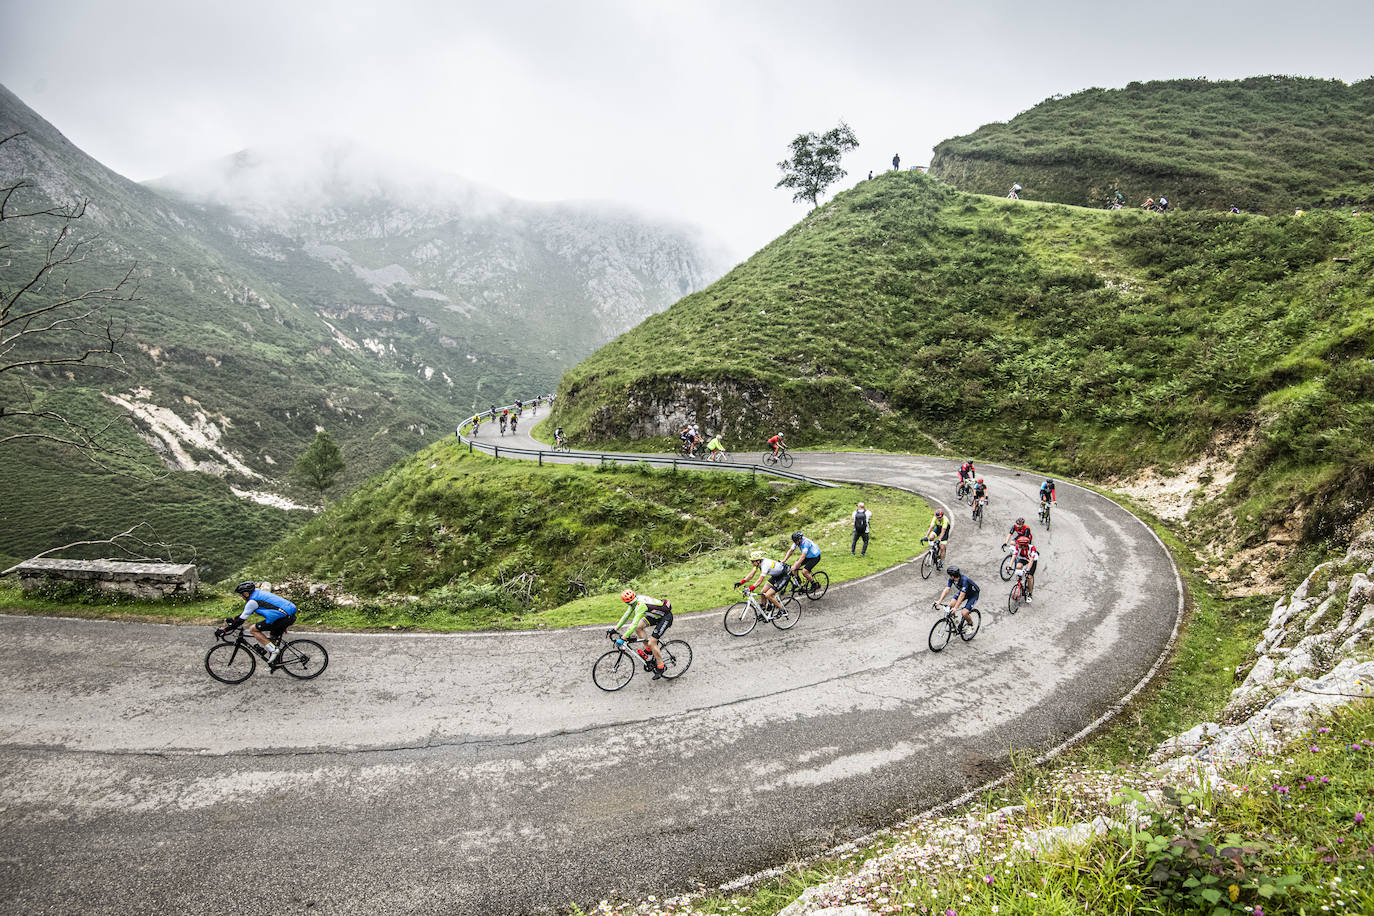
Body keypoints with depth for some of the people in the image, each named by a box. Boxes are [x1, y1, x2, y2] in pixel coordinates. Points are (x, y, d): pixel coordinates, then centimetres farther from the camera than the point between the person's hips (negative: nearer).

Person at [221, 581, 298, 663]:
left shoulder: (253, 601, -4)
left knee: (252, 629, 0)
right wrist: (232, 619, 37)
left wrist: (224, 630, 7)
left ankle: (273, 649, -4)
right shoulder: (258, 594, 23)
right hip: (291, 616, 10)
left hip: (284, 618, -10)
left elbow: (241, 620, -1)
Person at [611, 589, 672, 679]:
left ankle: (660, 668, 2)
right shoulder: (634, 602, -6)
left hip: (666, 617, -9)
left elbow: (634, 623, -37)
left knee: (652, 643, -12)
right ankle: (649, 649, 11)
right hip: (656, 615, 9)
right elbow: (626, 616, 5)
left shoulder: (641, 605, -33)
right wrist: (615, 628, 2)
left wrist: (623, 638, -38)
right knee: (639, 627, -4)